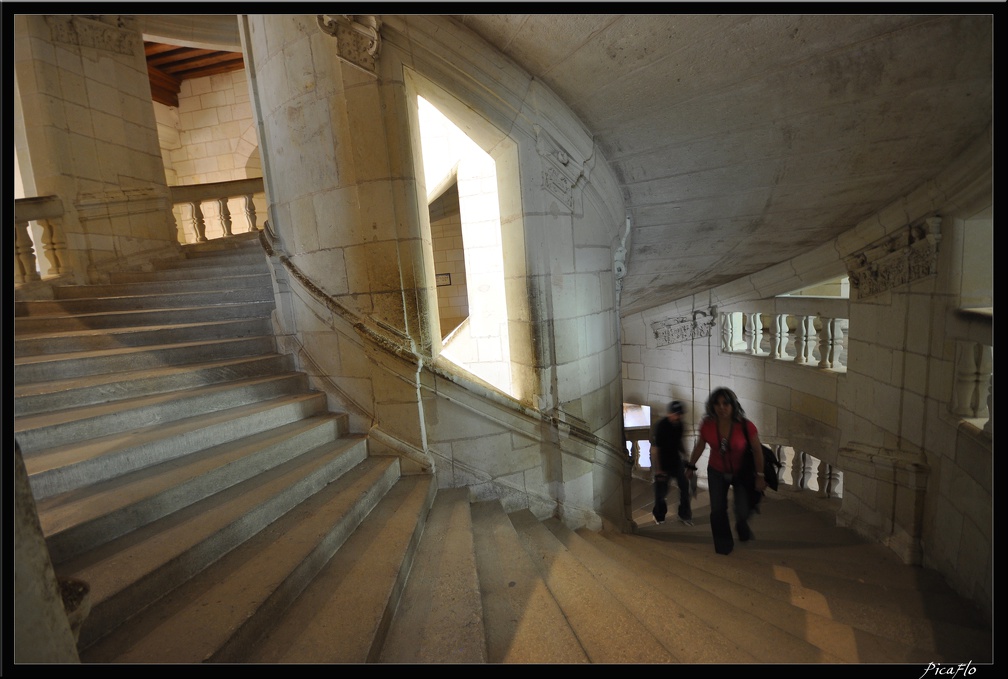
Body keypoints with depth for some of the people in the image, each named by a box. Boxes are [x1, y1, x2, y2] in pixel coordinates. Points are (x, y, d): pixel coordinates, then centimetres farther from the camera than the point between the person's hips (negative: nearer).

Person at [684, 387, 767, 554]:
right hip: (717, 472, 2)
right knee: (717, 510, 5)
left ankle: (742, 527, 36)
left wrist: (760, 476, -7)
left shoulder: (745, 426, -27)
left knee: (742, 512, -4)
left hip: (741, 472, -1)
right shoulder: (707, 424, -21)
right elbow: (700, 446, -4)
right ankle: (723, 544, 33)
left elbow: (757, 450, -12)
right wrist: (691, 467, 4)